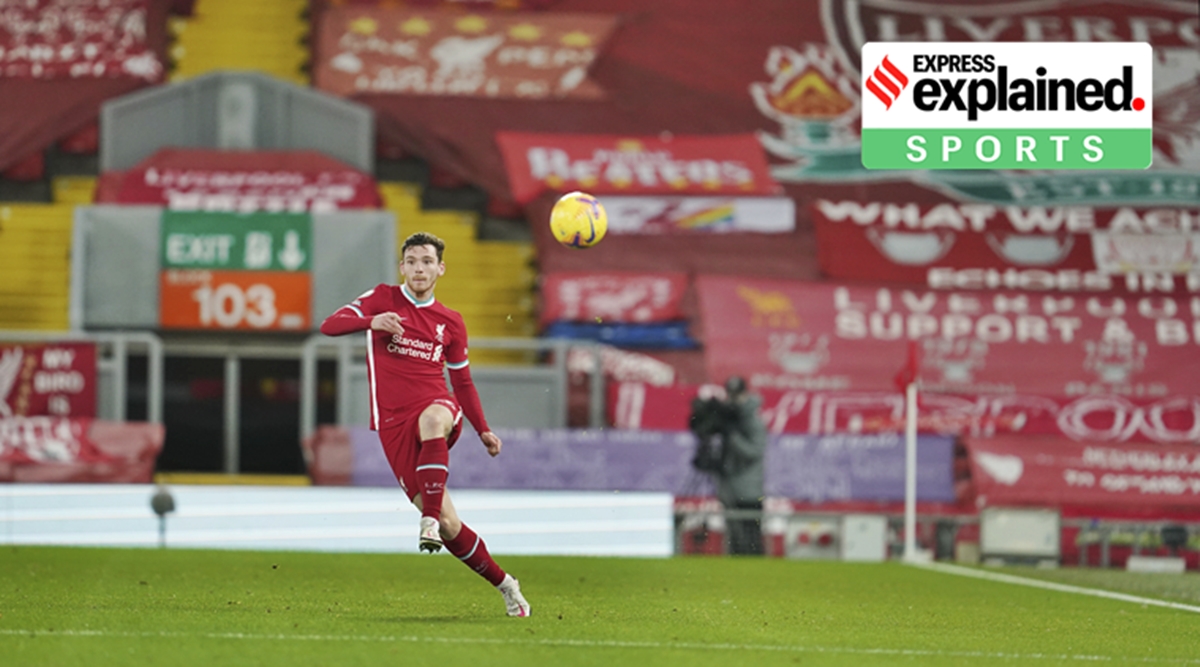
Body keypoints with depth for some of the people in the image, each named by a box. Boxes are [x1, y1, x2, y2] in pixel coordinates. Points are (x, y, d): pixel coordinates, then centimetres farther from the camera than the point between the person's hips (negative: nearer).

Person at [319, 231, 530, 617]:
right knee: (448, 525, -8)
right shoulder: (382, 299, 7)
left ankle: (431, 520, -42)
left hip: (440, 408, 1)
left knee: (432, 419, -41)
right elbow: (330, 325, -3)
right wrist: (372, 321, -22)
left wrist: (483, 430, 13)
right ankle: (503, 584, 9)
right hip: (394, 423, -1)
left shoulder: (451, 323, 13)